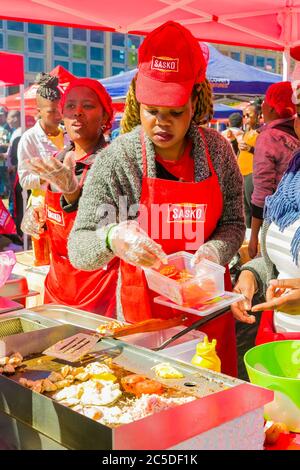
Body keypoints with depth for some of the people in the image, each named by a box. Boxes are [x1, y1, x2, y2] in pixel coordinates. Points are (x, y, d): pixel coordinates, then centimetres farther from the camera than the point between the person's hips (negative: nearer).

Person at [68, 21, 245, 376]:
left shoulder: (217, 150, -7)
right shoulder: (115, 159, -15)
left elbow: (233, 223, 3)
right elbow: (78, 249, -14)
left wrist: (212, 253, -18)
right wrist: (112, 239, -36)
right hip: (144, 309, -2)